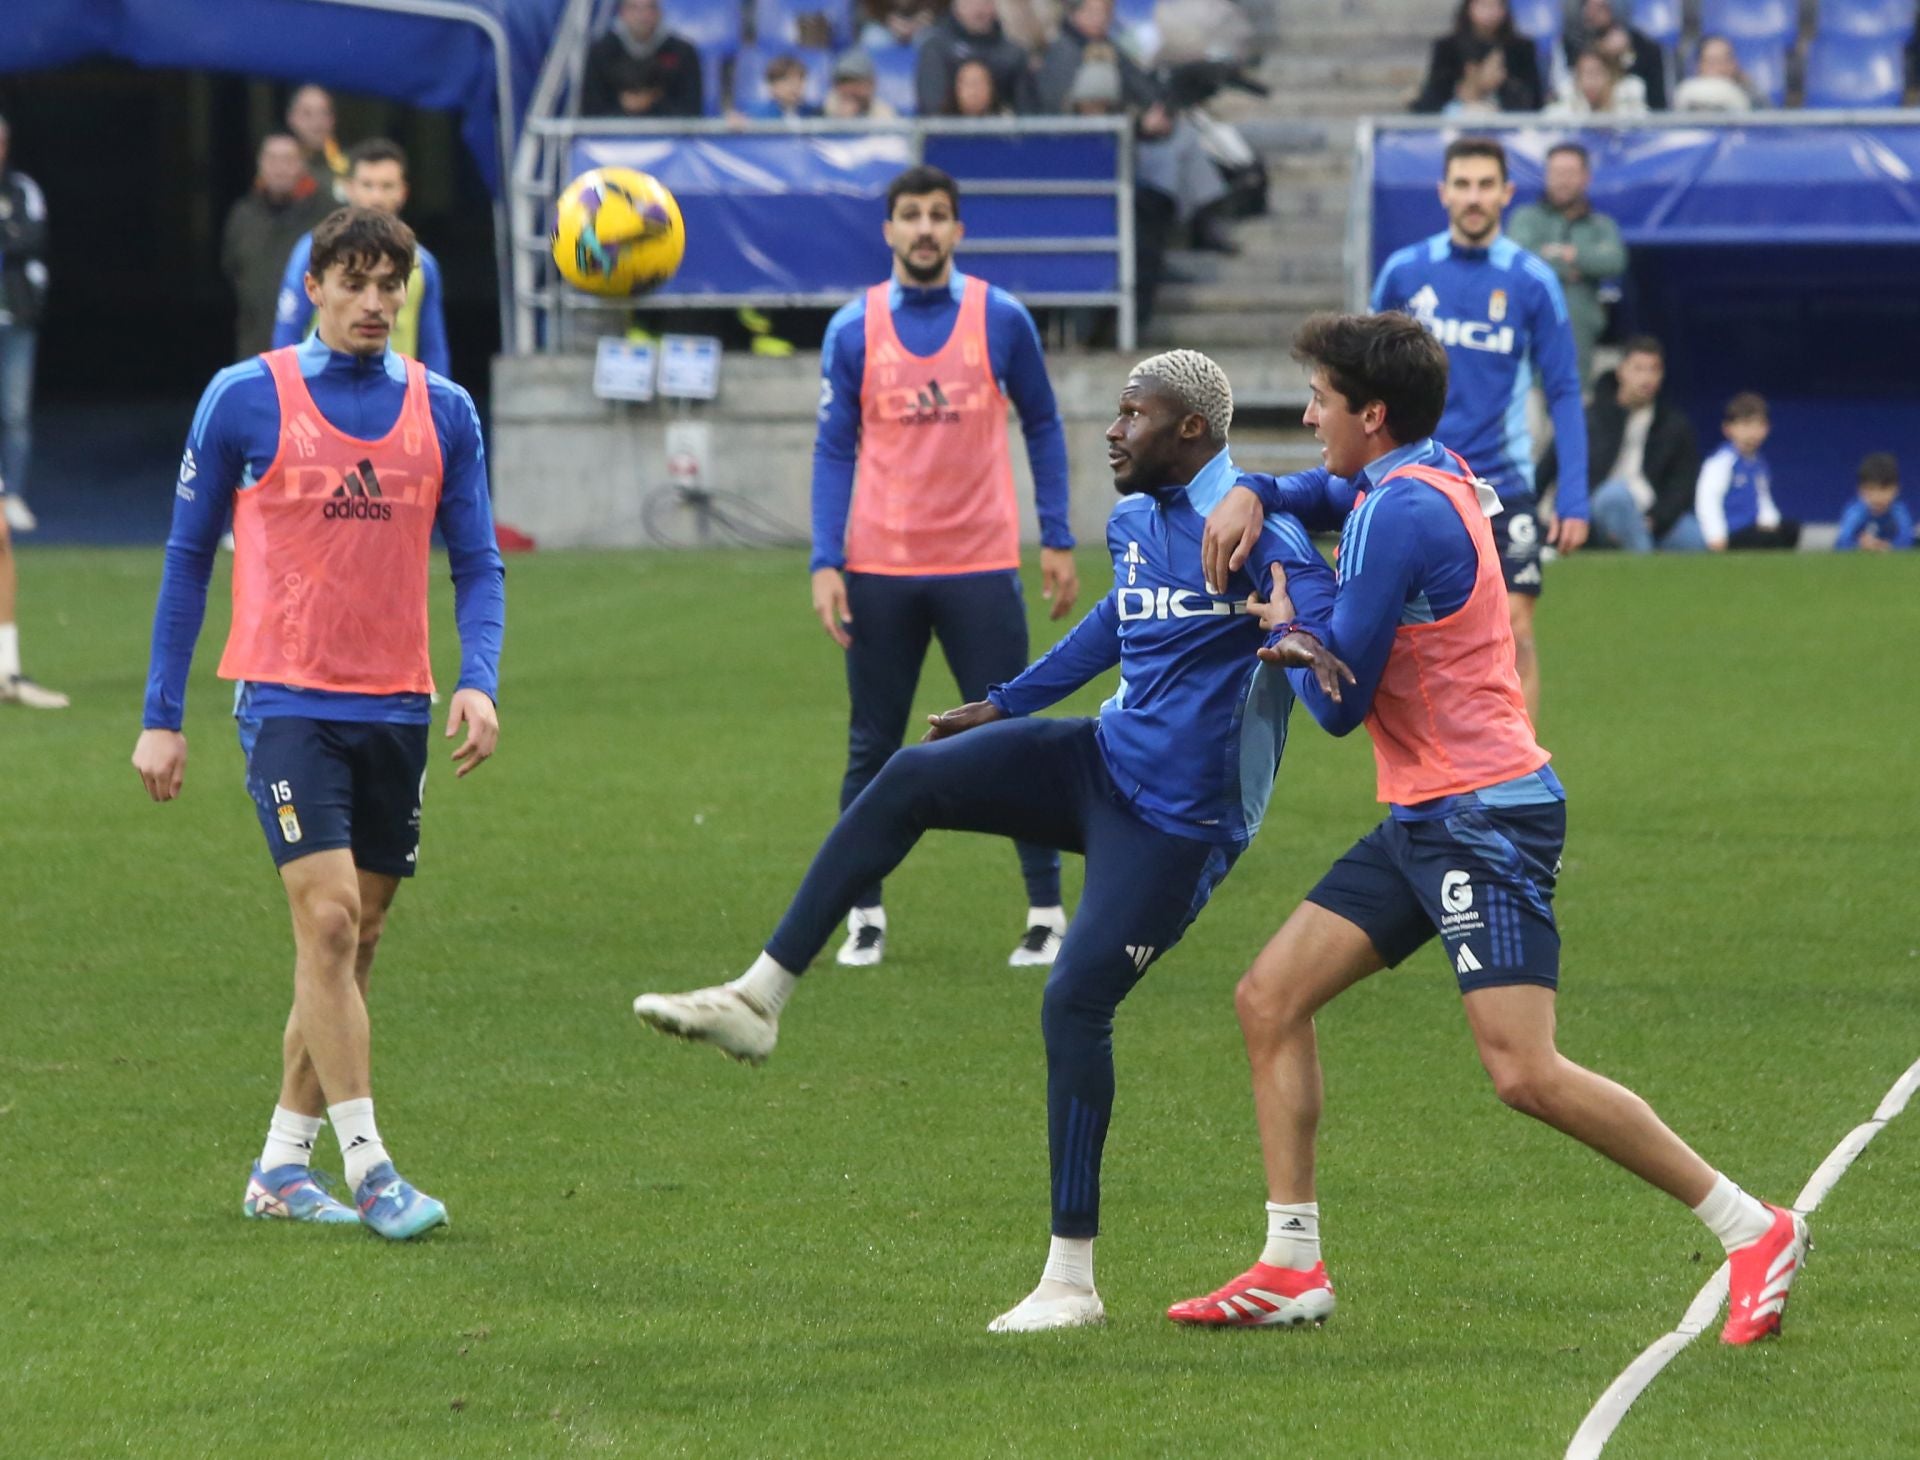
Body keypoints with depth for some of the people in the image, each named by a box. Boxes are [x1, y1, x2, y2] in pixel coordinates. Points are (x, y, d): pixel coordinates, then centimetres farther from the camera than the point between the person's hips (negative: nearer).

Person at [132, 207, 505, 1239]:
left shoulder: (442, 412, 6)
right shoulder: (245, 400, -3)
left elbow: (476, 564, 9)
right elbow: (187, 557, 4)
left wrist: (478, 681, -9)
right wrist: (161, 717, 3)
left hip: (395, 711, 4)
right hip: (287, 700, -4)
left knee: (355, 940, 8)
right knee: (328, 919, -16)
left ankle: (282, 1168, 19)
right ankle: (366, 1167, -15)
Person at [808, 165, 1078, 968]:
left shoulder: (1001, 319, 0)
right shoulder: (853, 330, 2)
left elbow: (1042, 427, 9)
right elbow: (834, 450, 4)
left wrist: (1058, 542, 4)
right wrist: (825, 564, -5)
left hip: (979, 567, -1)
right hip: (880, 569, 1)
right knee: (872, 751, 6)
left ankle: (1046, 913, 6)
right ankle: (864, 916, 15)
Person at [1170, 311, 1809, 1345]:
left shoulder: (1399, 514, -17)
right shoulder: (1433, 478, 12)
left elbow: (1337, 701, -15)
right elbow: (1326, 491, 34)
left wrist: (1281, 628, 5)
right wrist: (1250, 497, 12)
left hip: (1483, 820, -10)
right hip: (1426, 821, 10)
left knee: (1523, 1072, -17)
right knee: (1269, 999, 7)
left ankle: (1752, 1231, -10)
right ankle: (1292, 1267, 9)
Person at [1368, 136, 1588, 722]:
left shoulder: (1531, 280, -2)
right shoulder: (1405, 272, 2)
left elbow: (1564, 393, 0)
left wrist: (1574, 498, -7)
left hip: (1503, 485, -1)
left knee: (1517, 637, -8)